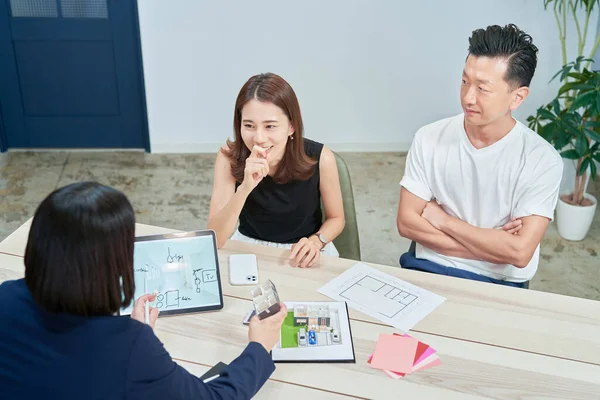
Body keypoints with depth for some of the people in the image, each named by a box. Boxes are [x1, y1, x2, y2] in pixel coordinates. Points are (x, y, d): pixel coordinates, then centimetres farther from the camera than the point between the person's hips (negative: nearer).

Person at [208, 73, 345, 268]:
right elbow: (214, 239, -22)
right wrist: (245, 187, -34)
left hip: (304, 255, 2)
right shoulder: (229, 157, -17)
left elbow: (336, 218, -1)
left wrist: (316, 241, -21)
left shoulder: (320, 158, -18)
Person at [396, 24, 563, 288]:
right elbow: (407, 222, -5)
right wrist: (491, 247, -11)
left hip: (499, 284, -1)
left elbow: (519, 252, -15)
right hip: (428, 268, 1)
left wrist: (443, 219, -8)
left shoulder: (542, 160, -10)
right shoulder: (429, 138, -2)